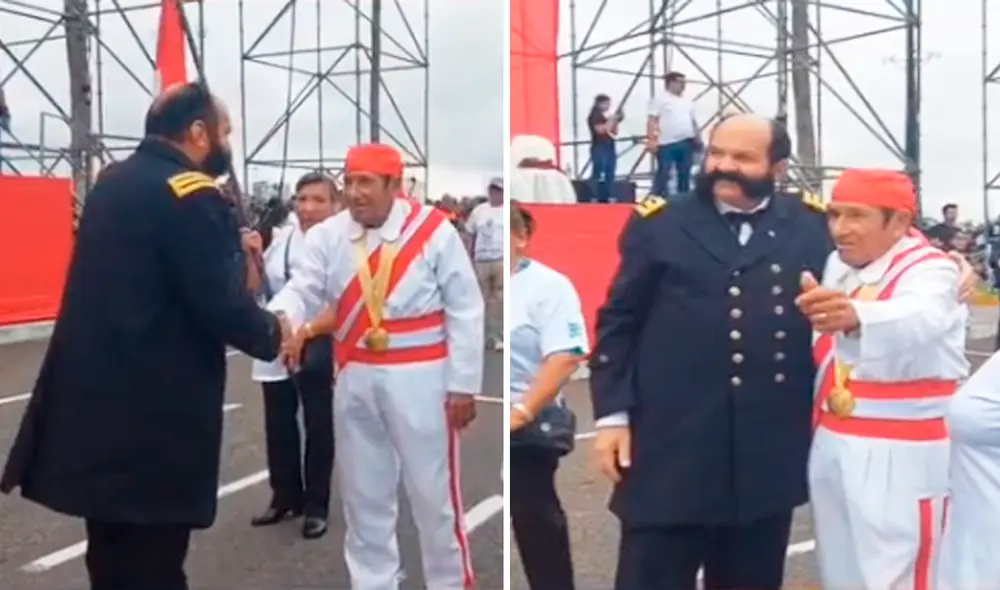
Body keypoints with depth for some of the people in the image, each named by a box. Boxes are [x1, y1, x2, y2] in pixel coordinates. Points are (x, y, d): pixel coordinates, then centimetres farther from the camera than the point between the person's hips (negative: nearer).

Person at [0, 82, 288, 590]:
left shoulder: (110, 184, 13)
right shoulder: (192, 194, -15)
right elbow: (222, 304, -20)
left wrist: (236, 259, 11)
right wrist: (271, 333, 0)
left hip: (94, 397, 9)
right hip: (156, 412, -9)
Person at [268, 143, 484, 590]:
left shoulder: (433, 231, -9)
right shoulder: (327, 236, 1)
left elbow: (464, 311, -6)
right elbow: (302, 292, -8)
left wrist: (463, 385, -8)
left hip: (420, 379, -4)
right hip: (355, 381, 4)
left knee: (434, 493, 5)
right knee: (363, 493, 16)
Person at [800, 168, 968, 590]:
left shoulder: (930, 270, -14)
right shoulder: (837, 265, 7)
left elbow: (915, 321, -38)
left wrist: (855, 318, -56)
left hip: (901, 459, -6)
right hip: (832, 447, 7)